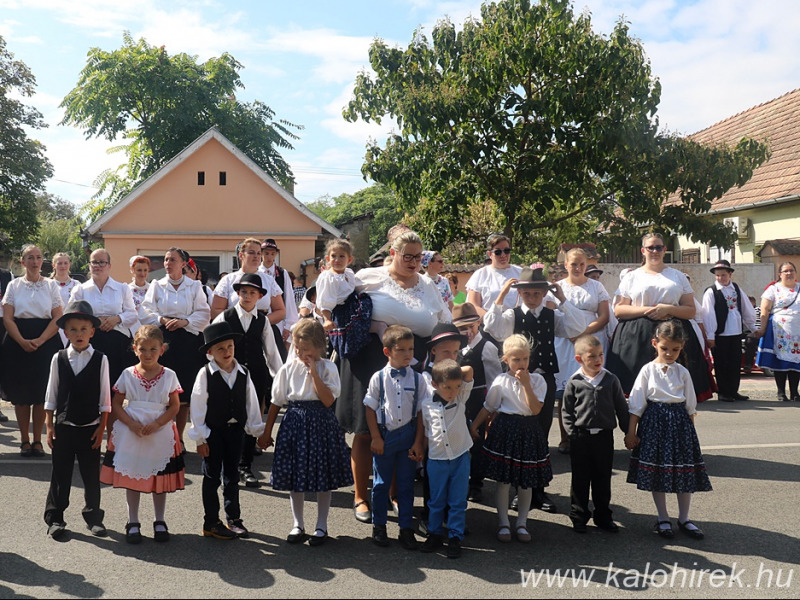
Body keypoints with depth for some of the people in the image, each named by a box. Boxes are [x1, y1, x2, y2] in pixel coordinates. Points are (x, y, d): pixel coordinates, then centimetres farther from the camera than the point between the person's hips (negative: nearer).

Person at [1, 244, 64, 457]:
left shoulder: (51, 285, 6)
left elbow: (58, 318, -1)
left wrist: (39, 341, -13)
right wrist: (23, 341, -14)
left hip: (46, 342, -1)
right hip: (17, 342, 1)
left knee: (41, 392, -1)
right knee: (20, 393, 1)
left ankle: (37, 440, 9)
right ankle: (25, 440, 12)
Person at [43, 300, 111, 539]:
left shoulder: (100, 360, -4)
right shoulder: (59, 359, 0)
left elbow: (105, 398, -1)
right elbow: (51, 396, 5)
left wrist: (101, 427, -3)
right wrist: (49, 425, 2)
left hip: (90, 427, -1)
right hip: (63, 427, 1)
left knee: (91, 475, 8)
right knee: (60, 474, 8)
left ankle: (93, 516, 23)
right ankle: (55, 518, 21)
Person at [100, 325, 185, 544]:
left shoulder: (168, 375, -2)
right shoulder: (128, 374, -1)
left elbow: (175, 406, -2)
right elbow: (116, 405, 0)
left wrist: (156, 424, -15)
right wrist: (132, 424, -14)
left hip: (160, 434, 0)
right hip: (130, 434, 1)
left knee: (160, 478, 8)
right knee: (131, 478, 7)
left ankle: (160, 522, 23)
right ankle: (133, 523, 21)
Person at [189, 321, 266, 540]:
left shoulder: (243, 374, 1)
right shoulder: (205, 374, -12)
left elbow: (251, 403, 7)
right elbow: (197, 407, -10)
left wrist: (258, 429, 7)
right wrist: (200, 437, -11)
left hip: (236, 430, 4)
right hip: (213, 431, -4)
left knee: (232, 476, 14)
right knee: (212, 477, 6)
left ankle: (234, 519, 26)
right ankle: (211, 523, 16)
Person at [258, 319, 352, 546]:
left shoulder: (327, 368, -6)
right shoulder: (289, 367, 0)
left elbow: (328, 400, -18)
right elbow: (276, 402, 7)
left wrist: (313, 372, -19)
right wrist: (267, 432, 9)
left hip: (321, 425, -2)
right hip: (295, 423, 2)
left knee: (323, 477, 6)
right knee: (294, 476, 9)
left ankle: (321, 527, 22)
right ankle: (298, 525, 26)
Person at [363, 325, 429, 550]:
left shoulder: (417, 379, -1)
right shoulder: (379, 378, -4)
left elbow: (421, 412, 1)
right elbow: (370, 408, -1)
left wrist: (418, 442, -3)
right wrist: (376, 437, -7)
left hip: (408, 436, 1)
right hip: (384, 435, -1)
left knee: (406, 484, 9)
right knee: (381, 483, 10)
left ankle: (406, 528, 20)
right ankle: (378, 526, 25)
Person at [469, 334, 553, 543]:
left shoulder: (537, 380, -2)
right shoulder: (501, 381, -3)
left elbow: (535, 409, -14)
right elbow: (488, 408, 7)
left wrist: (526, 384, -19)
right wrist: (474, 427, 8)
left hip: (528, 431, 1)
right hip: (505, 430, -1)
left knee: (526, 481, 9)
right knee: (504, 480, 5)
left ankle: (521, 523, 24)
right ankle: (503, 523, 19)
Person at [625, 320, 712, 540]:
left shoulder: (683, 372, 2)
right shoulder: (648, 370, -4)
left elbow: (690, 406, 10)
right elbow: (636, 406, -2)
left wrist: (690, 429, 8)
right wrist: (631, 433, -3)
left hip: (680, 423, 2)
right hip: (654, 423, -2)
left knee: (685, 471, 5)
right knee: (656, 471, 4)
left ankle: (684, 518, 22)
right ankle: (663, 519, 19)